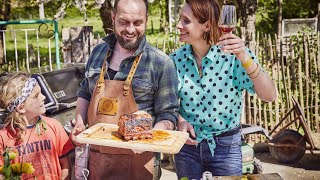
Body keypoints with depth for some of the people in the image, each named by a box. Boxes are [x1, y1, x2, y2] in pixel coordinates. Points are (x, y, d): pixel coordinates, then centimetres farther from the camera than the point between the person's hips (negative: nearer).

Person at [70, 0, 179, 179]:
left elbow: (168, 114, -7)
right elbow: (85, 94, 16)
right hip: (95, 155, 4)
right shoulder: (98, 52, 4)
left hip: (136, 160, -4)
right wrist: (80, 124, 1)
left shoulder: (161, 63, -10)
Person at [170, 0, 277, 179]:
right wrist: (179, 120, -17)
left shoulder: (233, 55, -16)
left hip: (226, 146, -2)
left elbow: (269, 96, -24)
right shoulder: (176, 60, -7)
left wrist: (245, 58, -37)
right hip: (187, 143, 3)